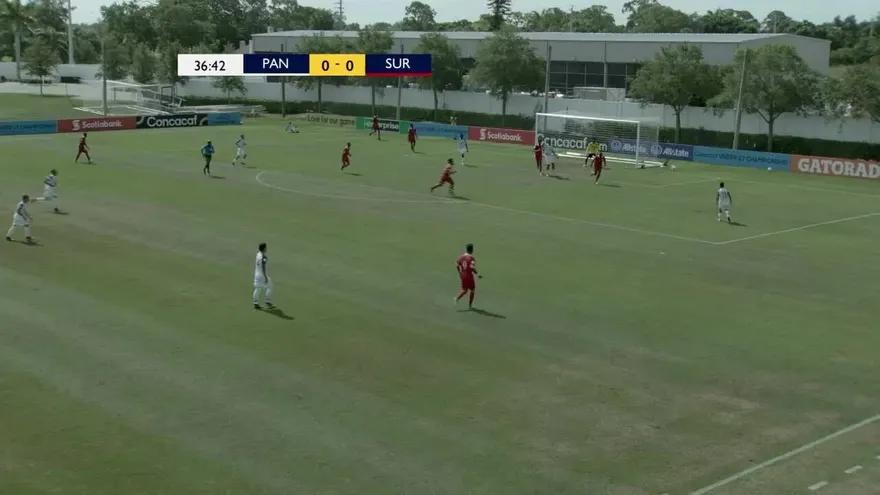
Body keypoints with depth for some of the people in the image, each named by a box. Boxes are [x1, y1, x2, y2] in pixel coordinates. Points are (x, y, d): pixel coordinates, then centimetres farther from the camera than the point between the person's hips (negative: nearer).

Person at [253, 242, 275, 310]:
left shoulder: (258, 254, 6)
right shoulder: (264, 257, -21)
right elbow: (263, 267, -23)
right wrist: (265, 277, -20)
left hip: (257, 274, 8)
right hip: (262, 275, -8)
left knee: (257, 288, 11)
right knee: (269, 287, 5)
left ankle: (256, 304, 13)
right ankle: (268, 303, 6)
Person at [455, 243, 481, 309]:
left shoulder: (461, 257, 3)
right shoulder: (471, 258, -18)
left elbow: (457, 265, 6)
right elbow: (472, 268, -26)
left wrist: (460, 273, 19)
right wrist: (477, 274, -16)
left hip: (462, 275, 6)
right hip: (469, 276, -6)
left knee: (464, 290, 18)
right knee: (472, 290, 11)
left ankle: (457, 298, -8)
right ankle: (470, 305, 13)